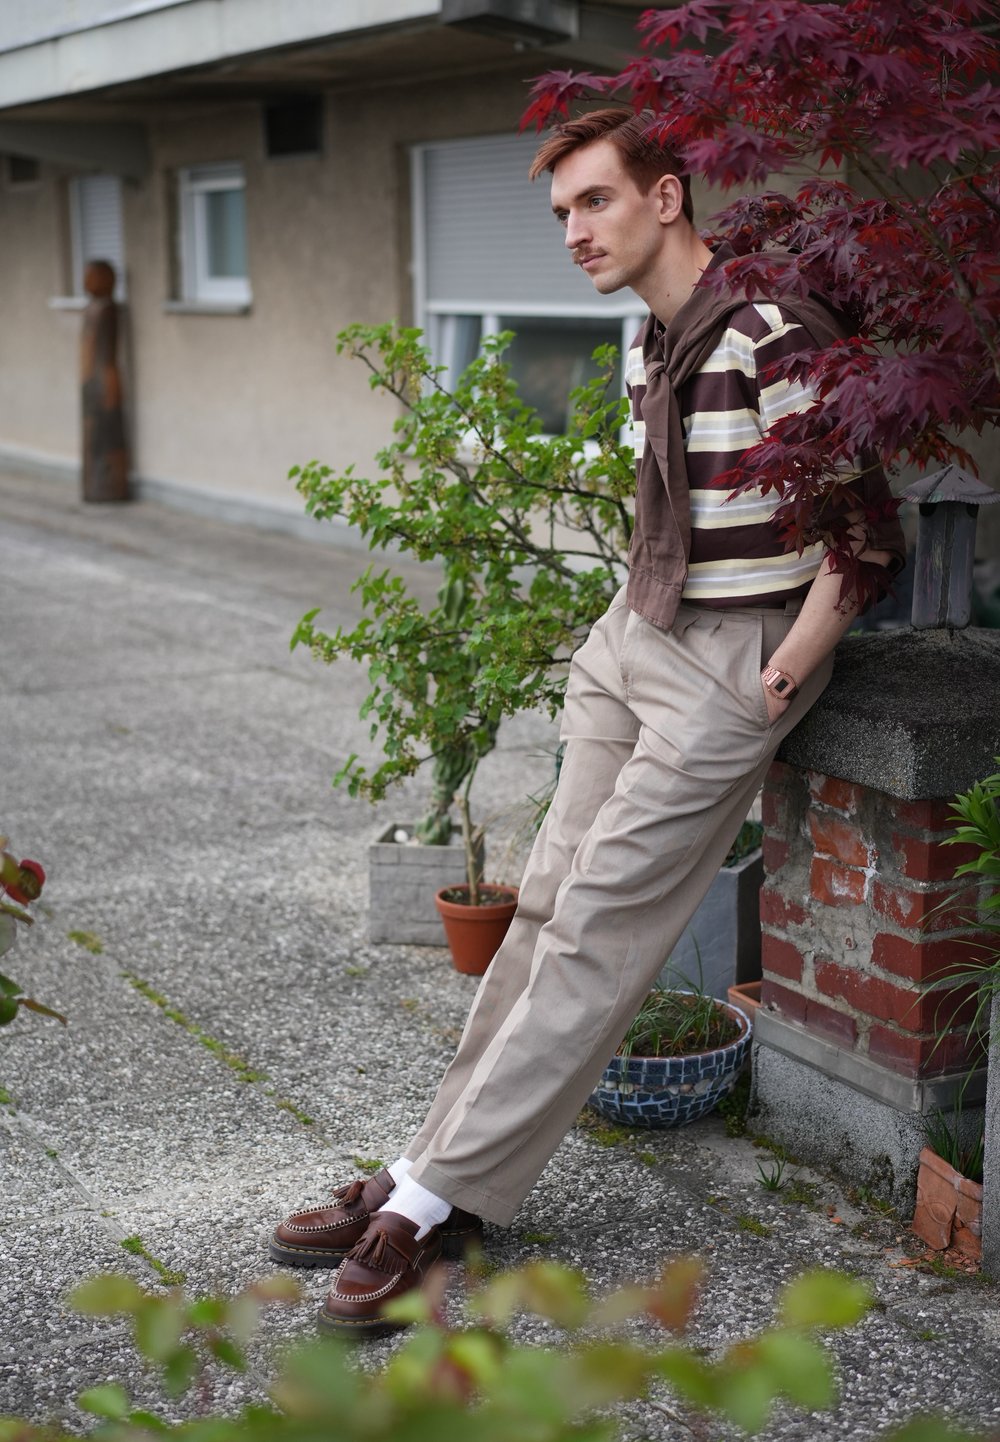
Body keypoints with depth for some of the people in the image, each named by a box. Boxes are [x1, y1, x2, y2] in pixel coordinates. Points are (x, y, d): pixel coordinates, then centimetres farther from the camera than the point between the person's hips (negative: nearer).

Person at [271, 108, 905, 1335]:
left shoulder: (772, 334, -16)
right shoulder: (650, 347, 12)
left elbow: (865, 525, -16)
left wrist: (789, 668, -15)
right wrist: (633, 612, 15)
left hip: (731, 659, -8)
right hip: (631, 635, 9)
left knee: (597, 924, -8)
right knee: (549, 900, 6)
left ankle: (435, 1198, -3)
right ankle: (443, 1174, 10)